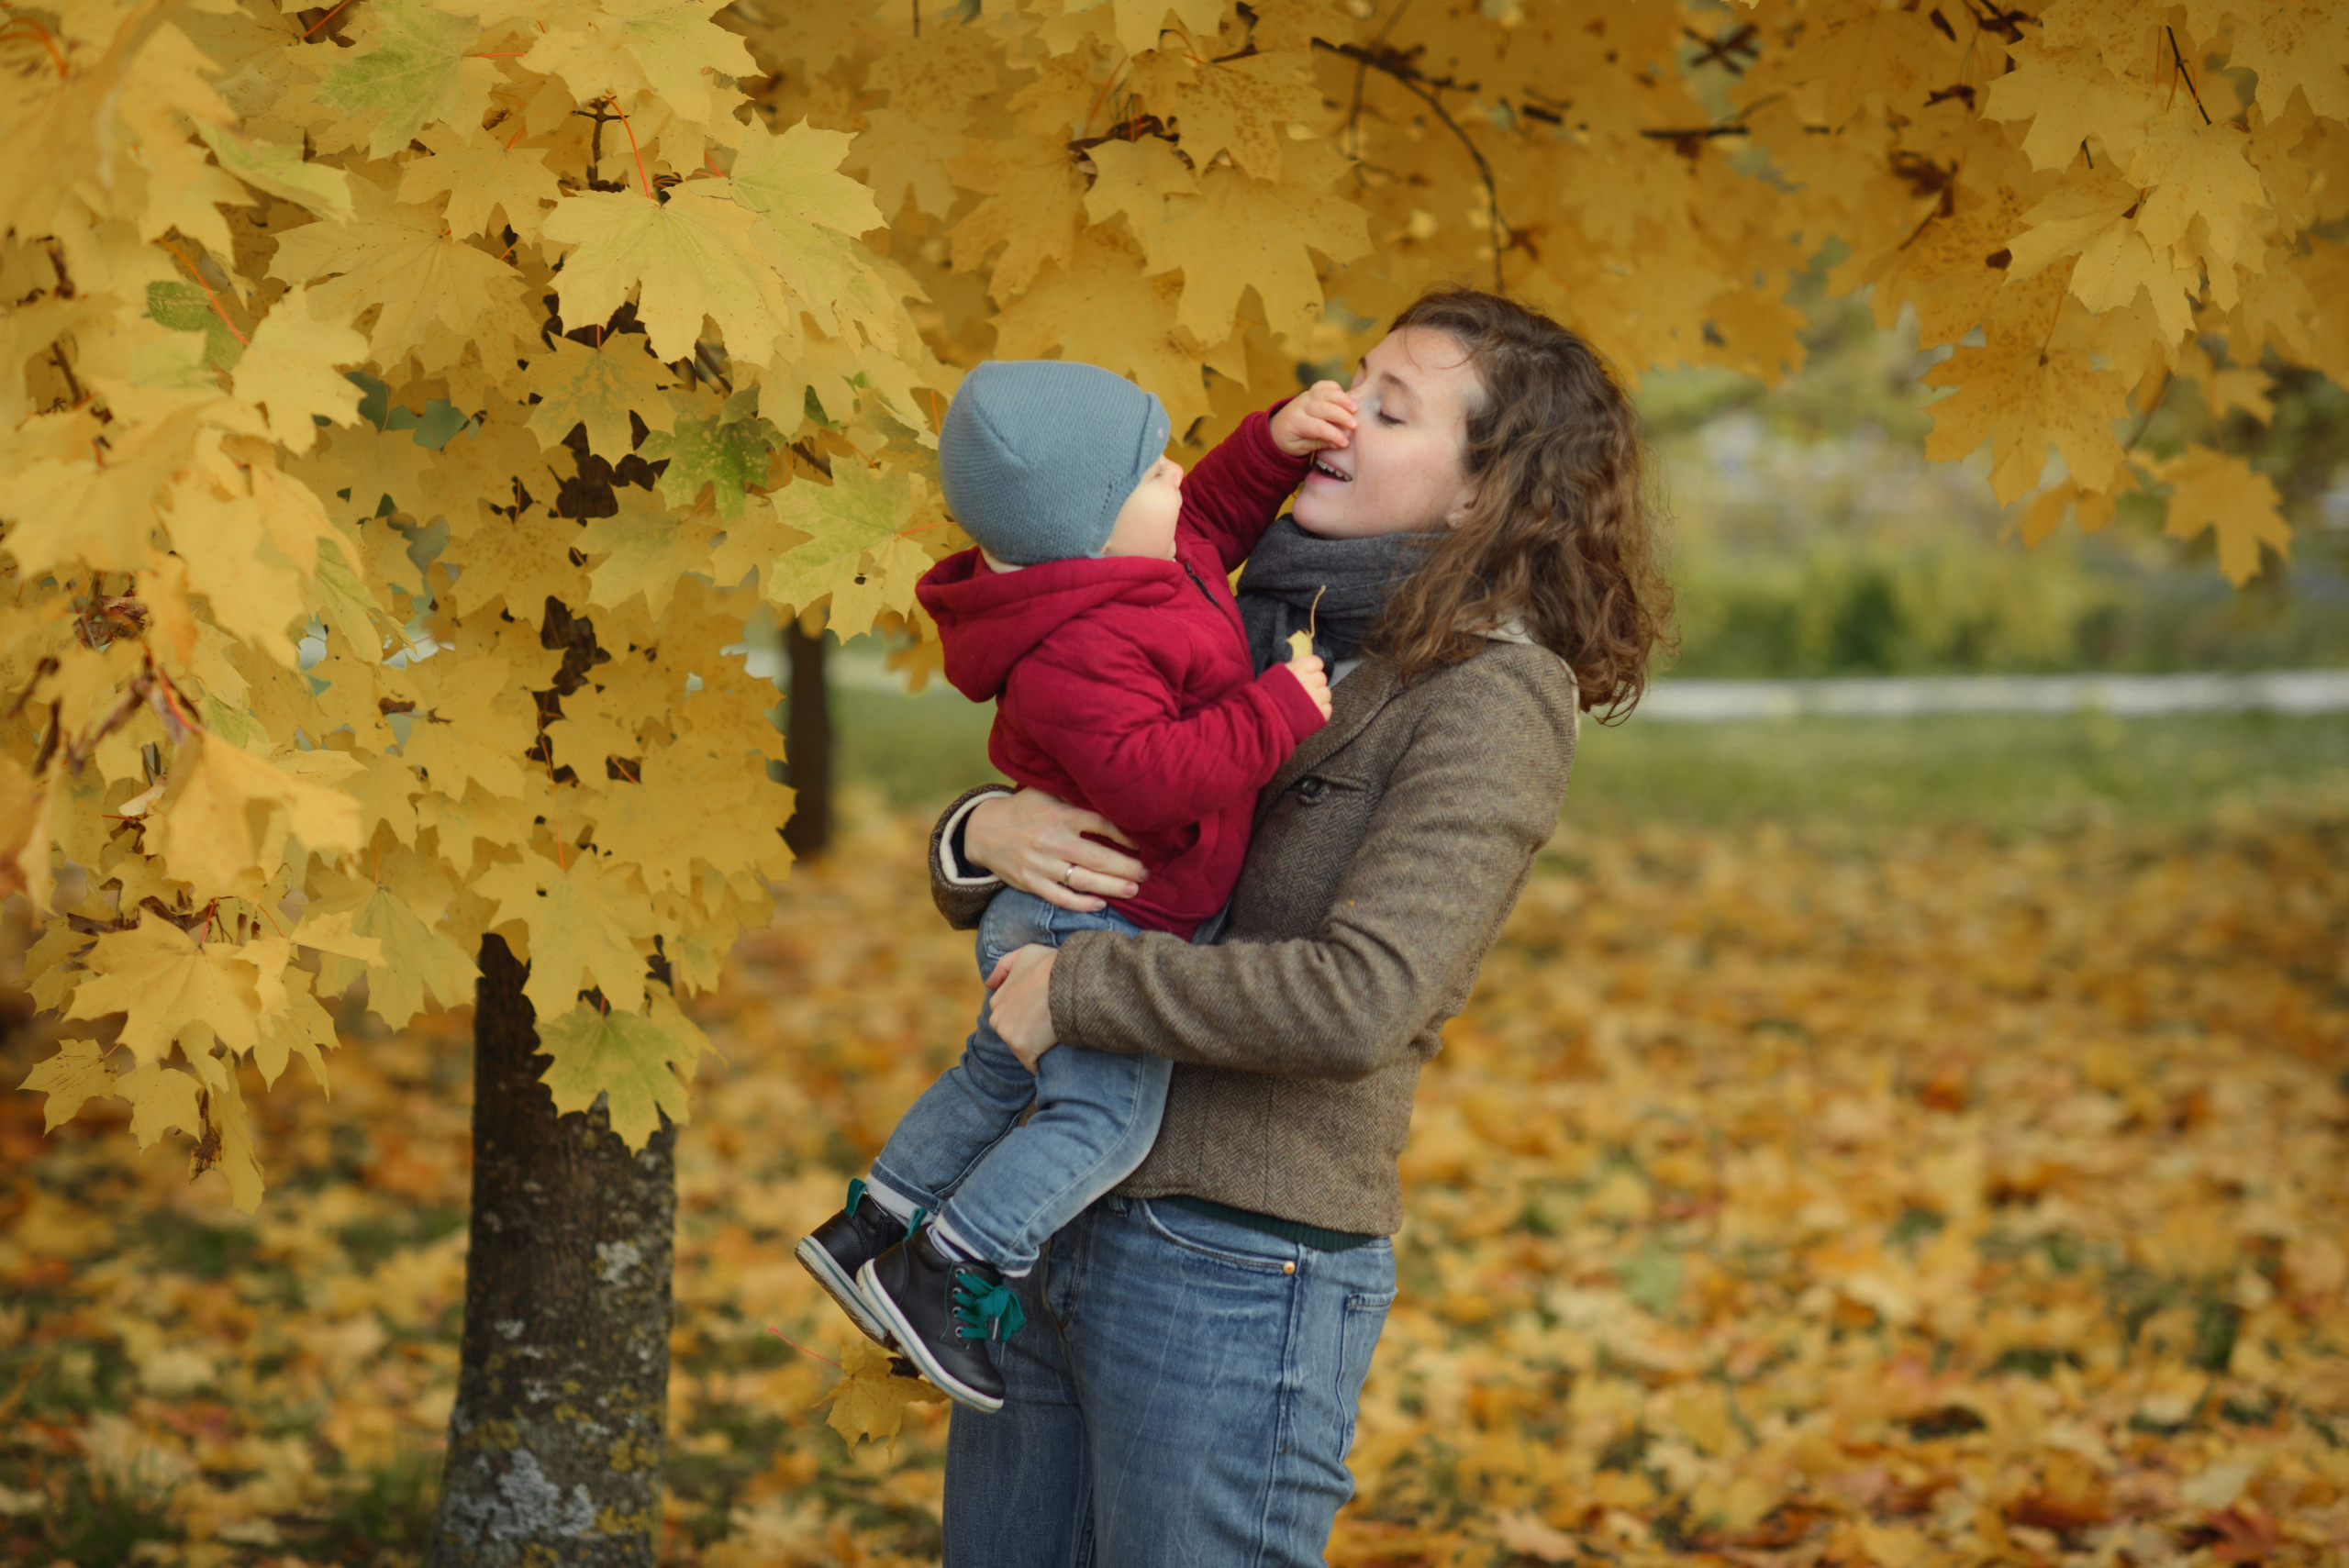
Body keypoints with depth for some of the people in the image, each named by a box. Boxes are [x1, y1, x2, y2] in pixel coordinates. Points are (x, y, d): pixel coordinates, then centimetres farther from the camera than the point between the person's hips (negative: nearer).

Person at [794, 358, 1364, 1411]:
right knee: (1107, 1111, -8)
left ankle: (872, 1224, 38)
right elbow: (1150, 773, -39)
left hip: (1054, 925, 11)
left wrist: (1276, 441, 6)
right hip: (1092, 925, -11)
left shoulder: (1128, 572, 3)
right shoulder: (1076, 654, -31)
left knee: (999, 1075, 25)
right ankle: (945, 1274, -2)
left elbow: (1213, 516, 22)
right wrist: (1278, 711, -32)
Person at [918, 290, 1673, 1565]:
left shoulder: (1493, 694, -10)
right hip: (1047, 1229, 7)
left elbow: (1359, 1000, -23)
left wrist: (1075, 988, -16)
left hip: (1235, 1265, -7)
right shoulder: (1250, 629, 11)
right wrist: (984, 835, -7)